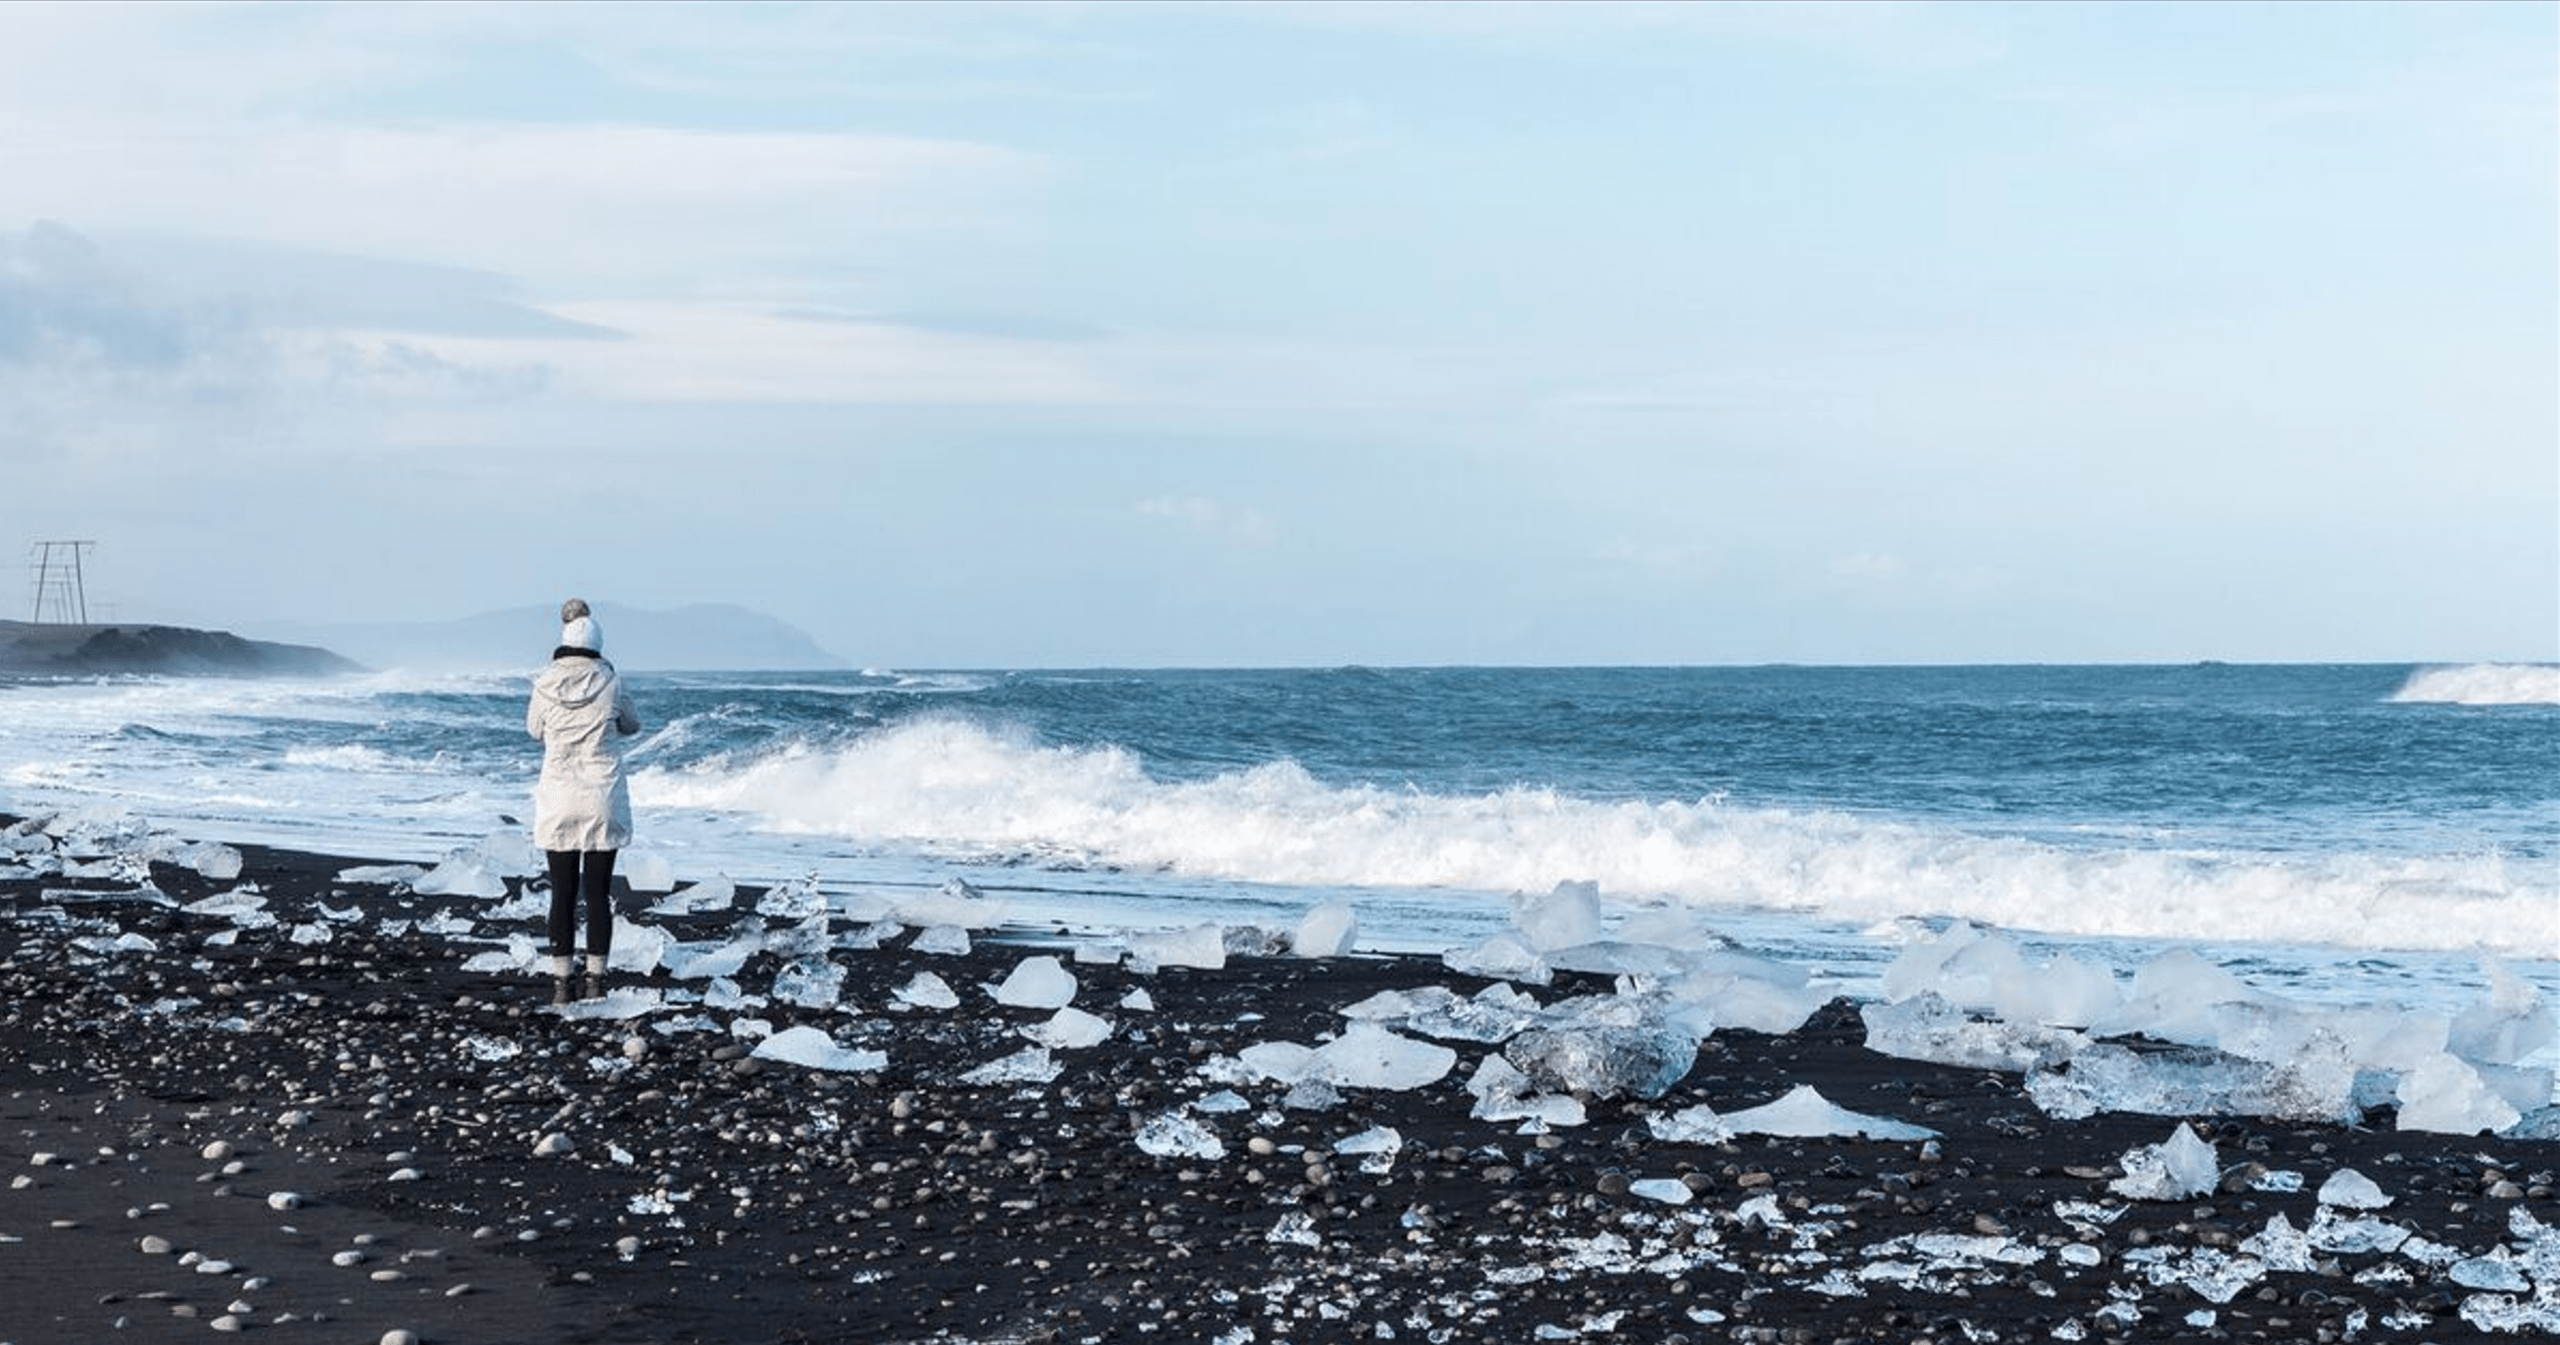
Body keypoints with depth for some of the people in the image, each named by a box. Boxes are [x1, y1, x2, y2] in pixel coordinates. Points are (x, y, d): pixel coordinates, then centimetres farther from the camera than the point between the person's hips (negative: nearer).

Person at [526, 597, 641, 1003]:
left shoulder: (545, 685, -5)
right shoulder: (611, 682, -6)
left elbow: (534, 729, 12)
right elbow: (631, 725, 11)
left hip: (559, 800, 0)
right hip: (603, 800, 0)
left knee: (563, 894, 6)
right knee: (598, 894, 5)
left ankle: (561, 984, 6)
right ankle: (595, 981, 7)